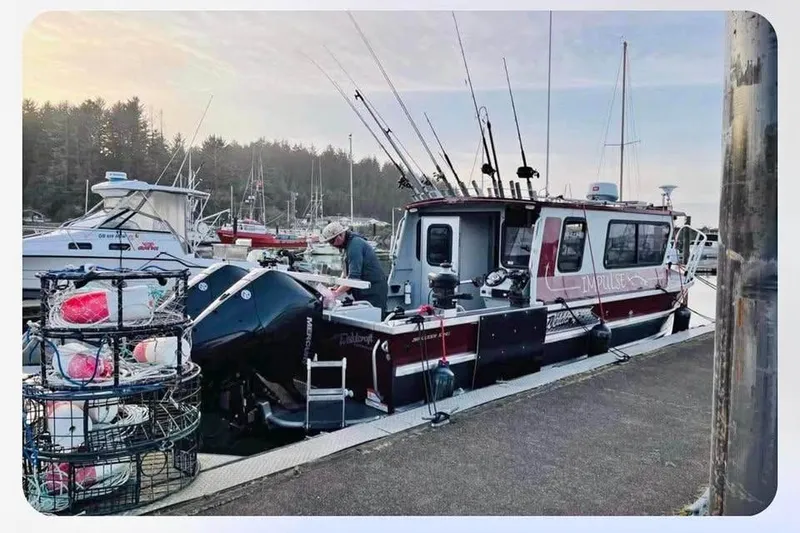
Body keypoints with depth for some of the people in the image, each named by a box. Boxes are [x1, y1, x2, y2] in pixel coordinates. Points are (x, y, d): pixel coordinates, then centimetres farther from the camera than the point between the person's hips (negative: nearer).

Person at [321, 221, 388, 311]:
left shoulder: (354, 244, -19)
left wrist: (336, 293, -20)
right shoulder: (349, 243, 14)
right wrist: (337, 286, 5)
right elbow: (347, 271, 19)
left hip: (373, 293, -10)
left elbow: (354, 277, -24)